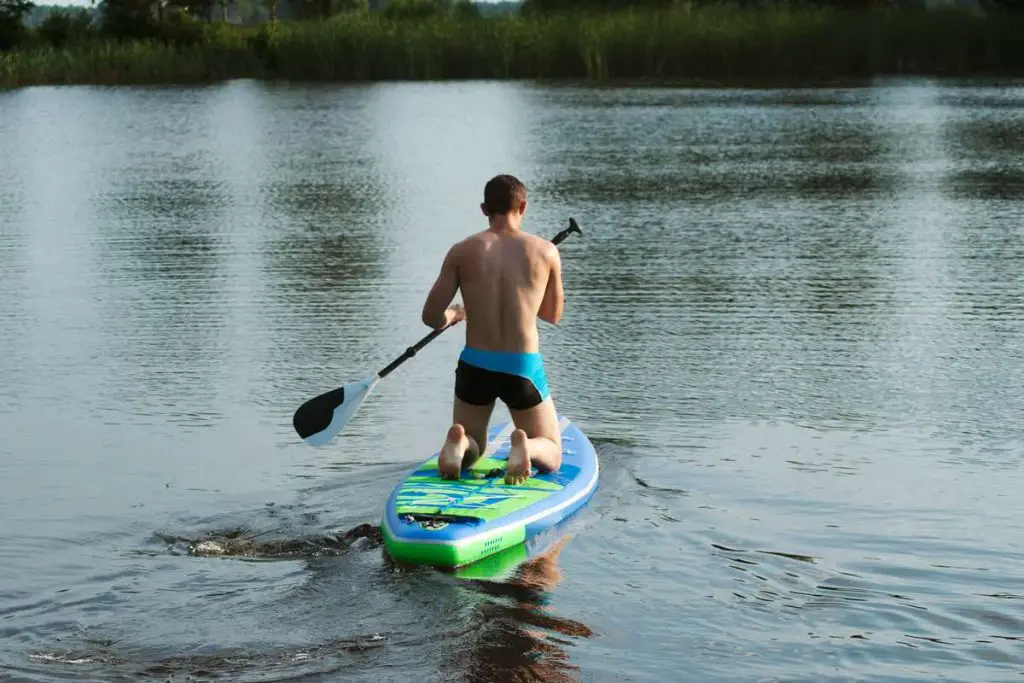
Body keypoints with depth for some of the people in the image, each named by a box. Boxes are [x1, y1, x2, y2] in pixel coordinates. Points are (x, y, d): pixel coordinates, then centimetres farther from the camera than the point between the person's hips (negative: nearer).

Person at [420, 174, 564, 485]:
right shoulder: (546, 252, -2)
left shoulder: (462, 252, -2)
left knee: (468, 454, 25)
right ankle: (525, 446, -20)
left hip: (475, 367, 1)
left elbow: (431, 317, -2)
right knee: (550, 456, 17)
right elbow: (553, 315, 13)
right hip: (523, 369, -1)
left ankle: (457, 443, -14)